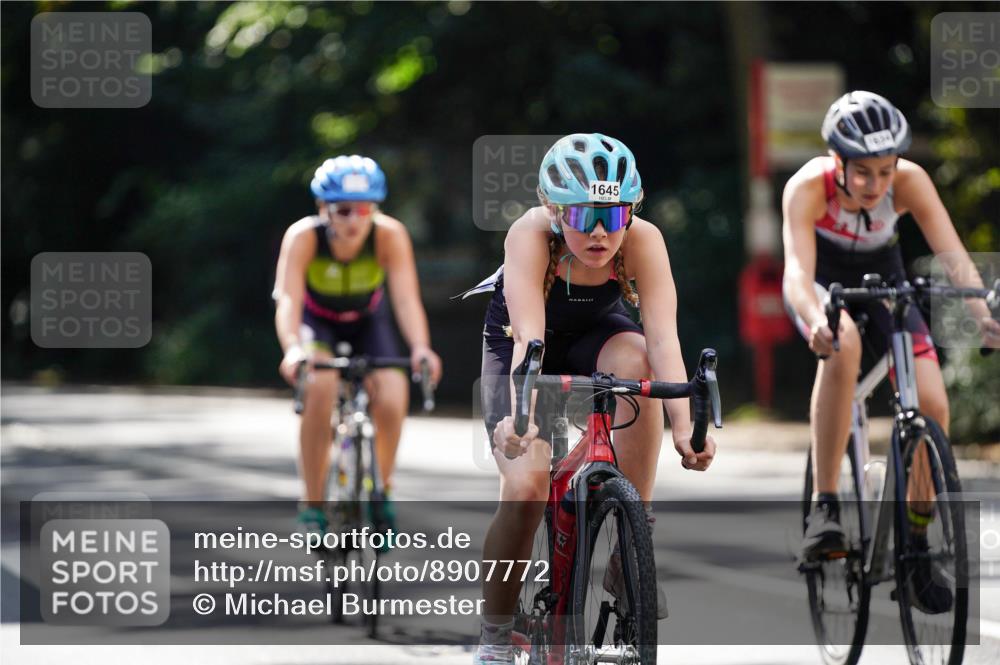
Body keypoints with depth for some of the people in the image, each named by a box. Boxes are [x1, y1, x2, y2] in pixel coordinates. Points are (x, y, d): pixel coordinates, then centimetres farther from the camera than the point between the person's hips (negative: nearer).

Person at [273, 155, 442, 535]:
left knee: (392, 398, -23)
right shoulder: (304, 236, -31)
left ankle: (382, 488, 6)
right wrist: (292, 348, -61)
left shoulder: (390, 235, -29)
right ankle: (312, 503, -19)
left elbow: (406, 298, -38)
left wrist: (420, 347, -56)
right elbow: (288, 299, -42)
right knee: (320, 385, -31)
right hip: (317, 321, -1)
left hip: (367, 321, 1)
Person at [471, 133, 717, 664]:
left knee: (634, 361, -35)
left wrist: (685, 425, -51)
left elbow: (663, 337, -37)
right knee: (525, 488, -22)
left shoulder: (643, 240, -29)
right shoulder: (532, 235, -34)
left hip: (595, 335, 2)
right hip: (518, 342, -2)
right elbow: (529, 336, -44)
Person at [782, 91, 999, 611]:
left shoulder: (910, 181, -26)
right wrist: (814, 320, -64)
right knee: (843, 343, -38)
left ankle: (916, 542, 3)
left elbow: (953, 255, -34)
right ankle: (824, 506, -32)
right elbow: (797, 268, -43)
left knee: (932, 403, -17)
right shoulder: (808, 187, -32)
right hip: (824, 283, -3)